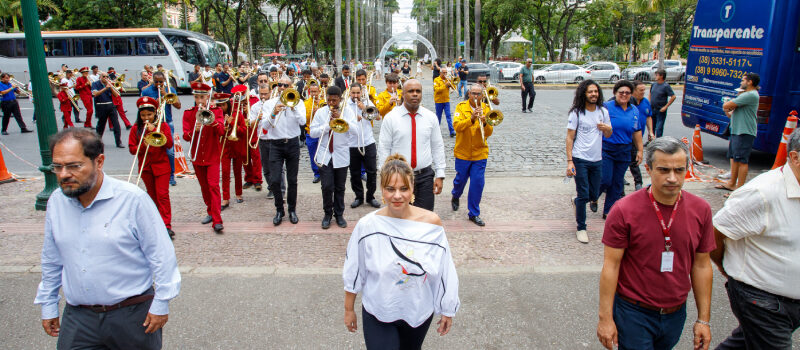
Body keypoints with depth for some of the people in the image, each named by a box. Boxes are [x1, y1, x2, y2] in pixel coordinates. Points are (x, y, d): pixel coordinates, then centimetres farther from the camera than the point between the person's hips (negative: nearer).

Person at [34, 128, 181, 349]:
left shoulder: (132, 199, -16)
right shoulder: (56, 202, 1)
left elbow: (161, 255, -11)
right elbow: (51, 260, 15)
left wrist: (161, 304, -9)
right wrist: (48, 305, 19)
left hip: (132, 314, -4)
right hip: (77, 317, 4)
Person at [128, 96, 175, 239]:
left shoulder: (163, 125, 0)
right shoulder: (136, 128, 4)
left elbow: (169, 144, -12)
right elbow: (132, 149, 1)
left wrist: (154, 130, -18)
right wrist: (143, 145, -19)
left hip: (161, 165, -3)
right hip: (145, 166, 3)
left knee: (162, 194, -9)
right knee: (152, 195, 12)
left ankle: (167, 225, -10)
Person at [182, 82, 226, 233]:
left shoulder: (216, 111, 0)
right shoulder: (188, 113, 3)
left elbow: (221, 131, -14)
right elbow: (185, 135, -6)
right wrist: (193, 132, -27)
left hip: (212, 156, -3)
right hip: (197, 156, 3)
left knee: (213, 186, -12)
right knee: (204, 186, 13)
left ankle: (217, 221, -15)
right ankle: (211, 212, 31)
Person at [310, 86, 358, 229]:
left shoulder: (347, 111, 2)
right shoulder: (320, 112, 5)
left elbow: (355, 129, -11)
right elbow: (312, 132, -1)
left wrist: (341, 118, -19)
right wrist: (327, 125, -13)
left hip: (341, 155, 0)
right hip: (324, 156, 0)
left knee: (340, 188, 8)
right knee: (327, 187, -3)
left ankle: (339, 214, 22)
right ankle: (327, 214, 16)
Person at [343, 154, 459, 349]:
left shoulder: (431, 223, -14)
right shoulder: (367, 226, -15)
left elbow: (444, 272, -5)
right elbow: (353, 274, -4)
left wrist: (447, 311, 2)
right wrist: (349, 309, 5)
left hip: (419, 311, 2)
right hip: (377, 314, -1)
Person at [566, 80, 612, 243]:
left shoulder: (603, 111, 6)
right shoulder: (576, 113, -7)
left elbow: (608, 135, 16)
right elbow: (570, 138, -8)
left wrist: (608, 129, -10)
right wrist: (569, 161, -15)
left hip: (597, 160, 5)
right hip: (580, 160, -5)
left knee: (594, 194, 13)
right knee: (583, 195, -2)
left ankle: (576, 202, 46)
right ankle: (581, 228, 13)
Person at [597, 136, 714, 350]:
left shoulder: (701, 210, -4)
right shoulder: (624, 210, -17)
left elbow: (701, 265, 4)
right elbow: (610, 265, -13)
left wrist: (704, 319, 6)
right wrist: (605, 318, -12)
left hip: (676, 314, 4)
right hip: (633, 313, -4)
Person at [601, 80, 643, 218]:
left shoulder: (634, 110, 9)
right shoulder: (606, 107, -8)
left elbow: (637, 132, 16)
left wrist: (640, 150, 14)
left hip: (624, 152, 5)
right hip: (606, 150, -5)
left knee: (617, 183, 9)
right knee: (605, 180, -9)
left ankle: (609, 211, 20)